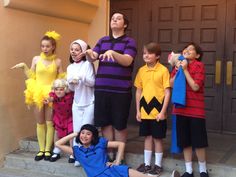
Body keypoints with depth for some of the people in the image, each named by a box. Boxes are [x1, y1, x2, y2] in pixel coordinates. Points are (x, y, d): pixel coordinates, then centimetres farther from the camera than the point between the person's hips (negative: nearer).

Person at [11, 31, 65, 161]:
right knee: (40, 123, 9)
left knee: (49, 123, 3)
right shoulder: (36, 59, 3)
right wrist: (24, 67, -3)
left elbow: (60, 79, 5)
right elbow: (32, 77, 8)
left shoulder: (58, 61, -1)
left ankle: (48, 150, 12)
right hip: (38, 95, 2)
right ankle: (41, 150, 17)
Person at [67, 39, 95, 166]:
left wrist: (81, 77, -26)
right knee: (76, 130, 8)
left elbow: (92, 82, -12)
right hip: (77, 103, 5)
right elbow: (71, 88, 7)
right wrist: (71, 82, -14)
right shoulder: (70, 67, 7)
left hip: (89, 103, -5)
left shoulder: (88, 64, -8)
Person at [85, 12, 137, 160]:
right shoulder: (103, 40, 16)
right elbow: (93, 58, 6)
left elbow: (127, 61, -14)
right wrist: (89, 53, -17)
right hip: (102, 88, 4)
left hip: (121, 90, -4)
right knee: (105, 122, 8)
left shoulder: (129, 42, 2)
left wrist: (112, 53, -31)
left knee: (120, 124, 3)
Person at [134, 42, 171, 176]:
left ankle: (158, 165, 20)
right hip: (145, 110, 4)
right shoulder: (141, 70, 5)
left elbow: (167, 92, -9)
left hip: (158, 111, -4)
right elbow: (138, 91, 10)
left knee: (157, 138, 6)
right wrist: (138, 110, 7)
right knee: (147, 137, 14)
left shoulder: (163, 70, -9)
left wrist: (163, 111, -13)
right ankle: (147, 164, 26)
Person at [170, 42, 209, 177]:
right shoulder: (179, 64, 11)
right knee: (185, 141, 9)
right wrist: (178, 71, -6)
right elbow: (171, 84, 7)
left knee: (198, 141, 1)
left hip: (196, 109, -5)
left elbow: (195, 87, -15)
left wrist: (185, 70, -13)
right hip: (181, 107, 5)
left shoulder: (199, 65, -6)